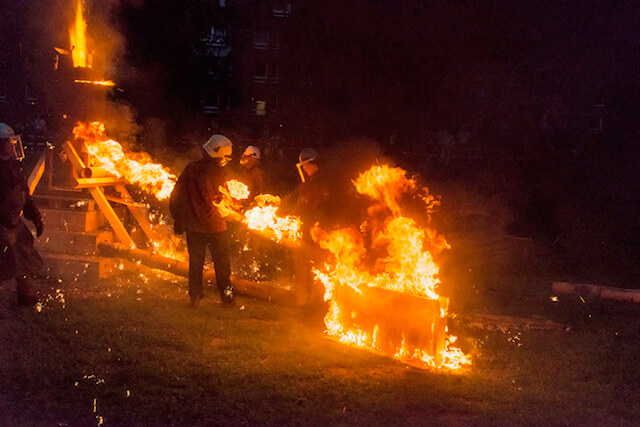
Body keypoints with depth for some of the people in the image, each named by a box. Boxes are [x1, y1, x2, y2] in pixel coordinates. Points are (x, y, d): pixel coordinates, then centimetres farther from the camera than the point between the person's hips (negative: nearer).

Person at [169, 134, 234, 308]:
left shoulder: (190, 169, -3)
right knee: (222, 263, 10)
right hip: (214, 225, -3)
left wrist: (178, 219, 9)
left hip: (193, 224, 3)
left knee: (195, 261, 12)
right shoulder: (218, 174, -13)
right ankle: (226, 295, 15)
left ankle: (195, 297, 12)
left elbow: (176, 196, 1)